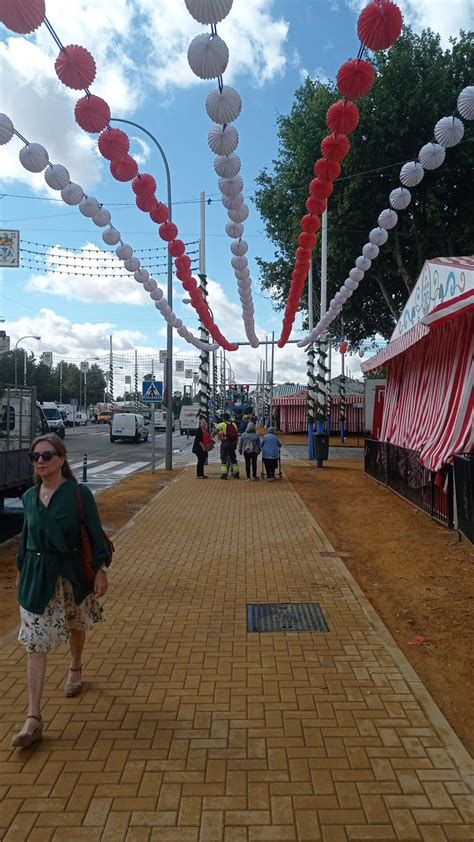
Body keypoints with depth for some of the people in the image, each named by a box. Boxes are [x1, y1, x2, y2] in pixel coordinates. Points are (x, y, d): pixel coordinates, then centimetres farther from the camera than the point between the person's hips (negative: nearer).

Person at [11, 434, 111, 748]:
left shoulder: (79, 493, -13)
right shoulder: (29, 497, 0)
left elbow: (95, 533, -9)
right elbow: (26, 536, 12)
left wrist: (101, 570, -11)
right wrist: (21, 570, 18)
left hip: (72, 573, -2)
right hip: (37, 577, 2)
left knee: (76, 626, 21)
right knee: (35, 644, -2)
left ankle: (76, 669, 52)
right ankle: (34, 719, 3)